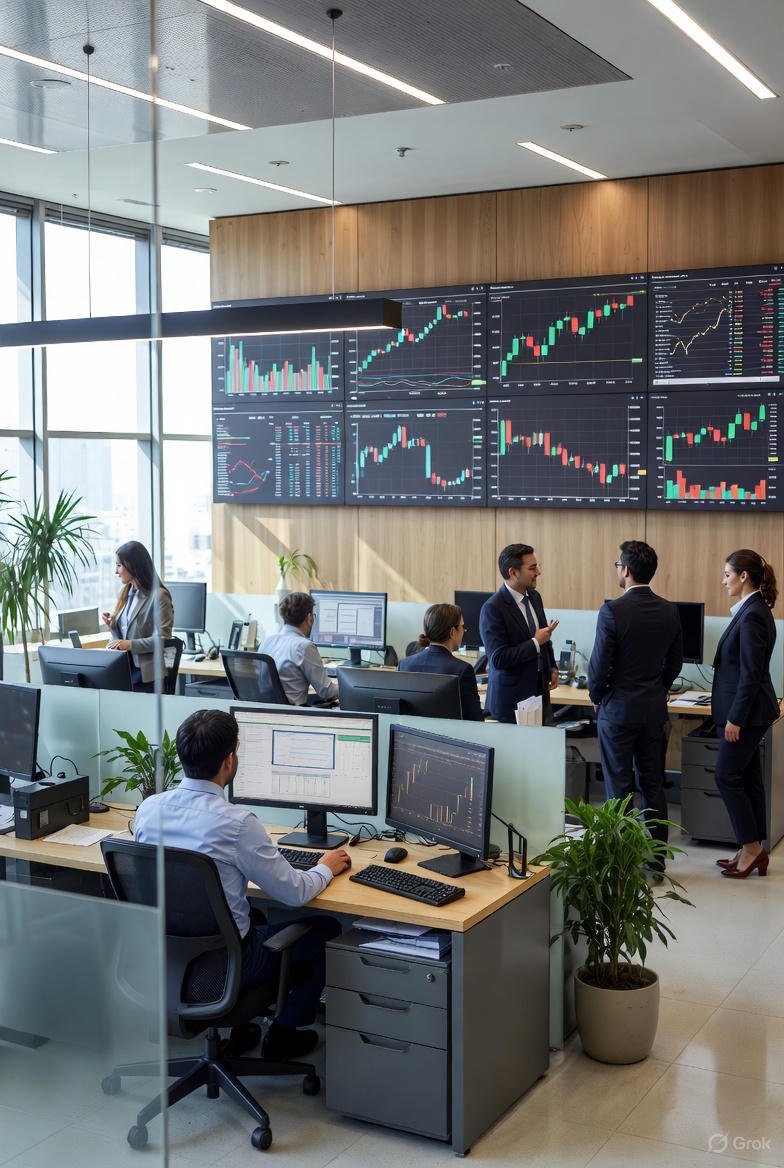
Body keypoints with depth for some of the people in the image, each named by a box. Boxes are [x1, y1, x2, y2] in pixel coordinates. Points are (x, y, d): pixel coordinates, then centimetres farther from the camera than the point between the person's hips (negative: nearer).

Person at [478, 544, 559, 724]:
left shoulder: (534, 597, 8)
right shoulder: (493, 608, -17)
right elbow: (498, 658, -21)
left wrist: (552, 668, 12)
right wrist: (535, 643, -17)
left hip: (540, 692, 7)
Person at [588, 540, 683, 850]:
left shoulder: (612, 611, -18)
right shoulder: (669, 611, 0)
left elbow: (599, 664, -15)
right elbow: (675, 662, 9)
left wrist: (597, 697, 3)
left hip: (618, 708, -5)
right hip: (655, 708, 5)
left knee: (619, 786, 3)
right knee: (653, 784, 13)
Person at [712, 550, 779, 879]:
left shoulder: (753, 615, -19)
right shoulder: (752, 610, 11)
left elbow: (751, 673, -21)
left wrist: (735, 718, -19)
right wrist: (730, 712, 20)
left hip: (747, 710, -10)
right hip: (746, 709, 10)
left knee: (727, 776, -3)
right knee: (747, 778, 13)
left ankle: (752, 847, 5)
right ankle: (751, 850, 19)